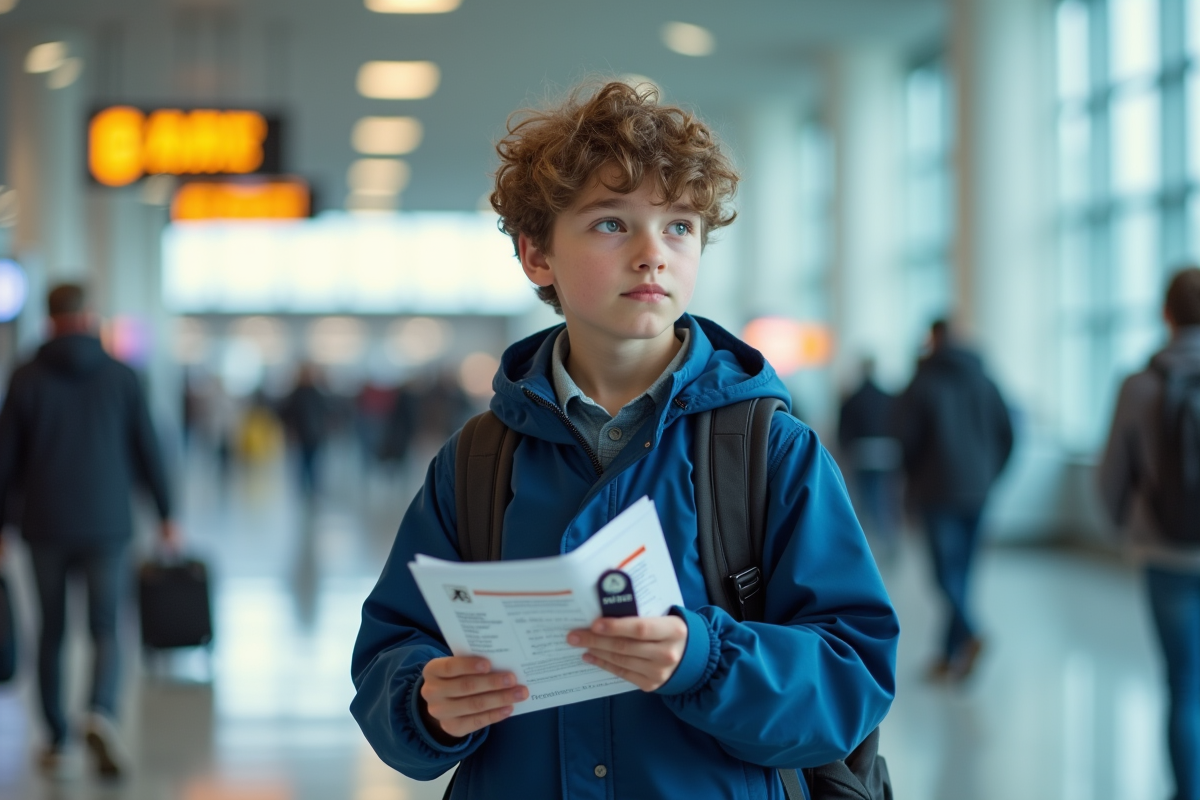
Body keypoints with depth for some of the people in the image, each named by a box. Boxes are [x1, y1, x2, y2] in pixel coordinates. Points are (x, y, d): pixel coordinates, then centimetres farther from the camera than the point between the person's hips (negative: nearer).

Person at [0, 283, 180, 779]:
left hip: (45, 528, 1)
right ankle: (101, 713, -24)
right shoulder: (120, 376, 0)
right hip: (107, 525, 0)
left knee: (52, 633, 12)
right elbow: (147, 450, 3)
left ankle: (58, 745, 15)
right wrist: (166, 514, 11)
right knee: (106, 630, 3)